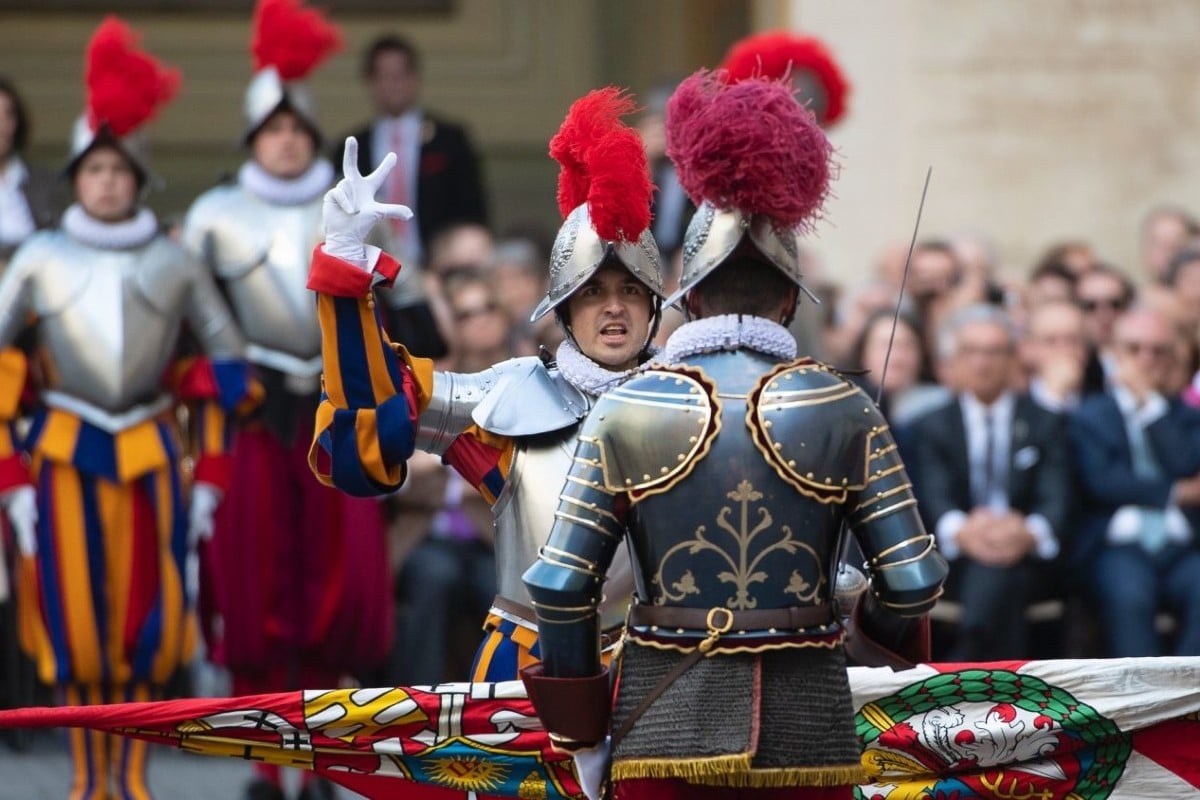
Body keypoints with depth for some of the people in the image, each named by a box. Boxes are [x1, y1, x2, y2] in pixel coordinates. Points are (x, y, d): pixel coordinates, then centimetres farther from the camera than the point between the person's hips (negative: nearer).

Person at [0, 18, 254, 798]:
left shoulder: (175, 262, 4)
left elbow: (227, 360, 10)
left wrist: (210, 477, 6)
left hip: (152, 454, 1)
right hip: (65, 457, -1)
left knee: (149, 618, 0)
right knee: (74, 618, -3)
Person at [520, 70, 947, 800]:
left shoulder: (626, 413, -1)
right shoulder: (843, 411, -2)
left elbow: (560, 585, -4)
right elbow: (916, 579, -4)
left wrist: (581, 728, 8)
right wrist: (883, 621, 20)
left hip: (668, 721, 0)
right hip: (806, 729, 0)